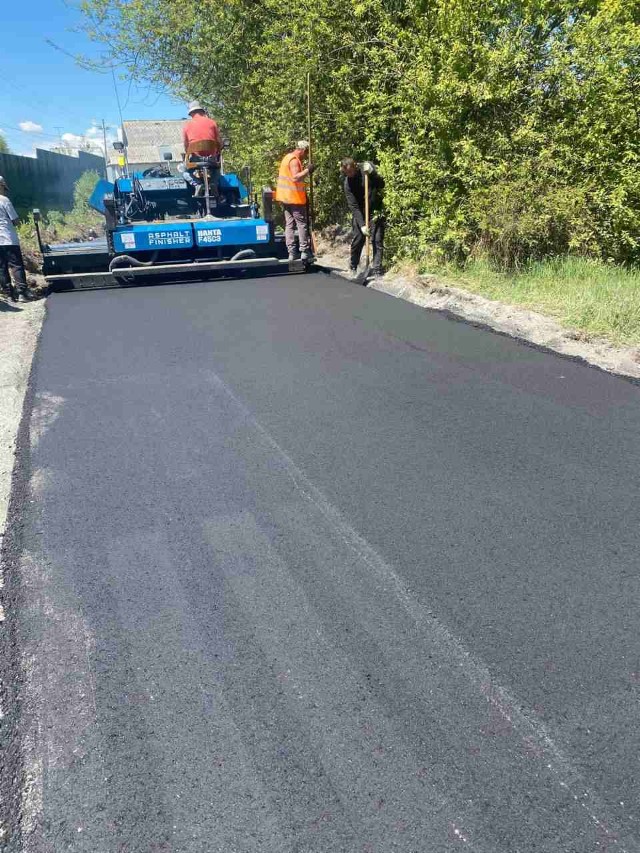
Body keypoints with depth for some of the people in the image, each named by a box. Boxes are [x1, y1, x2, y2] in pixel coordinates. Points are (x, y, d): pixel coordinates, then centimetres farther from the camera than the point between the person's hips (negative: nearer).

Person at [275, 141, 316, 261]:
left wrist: (304, 170, 15)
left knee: (289, 225, 6)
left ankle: (291, 252, 4)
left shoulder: (288, 157, 17)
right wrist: (307, 170, -19)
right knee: (302, 224, -4)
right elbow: (295, 178, -26)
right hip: (294, 197, -9)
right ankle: (305, 252, -5)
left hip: (286, 197, 9)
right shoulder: (294, 160, -14)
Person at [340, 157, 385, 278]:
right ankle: (353, 268, 23)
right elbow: (353, 206, -14)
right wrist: (362, 225, -23)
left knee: (377, 241, -5)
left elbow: (382, 184, -11)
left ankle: (377, 271, -2)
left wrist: (372, 173, -28)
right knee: (357, 240, 2)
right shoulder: (347, 183, -10)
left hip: (375, 211, 0)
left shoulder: (367, 166, -9)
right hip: (360, 213, 1)